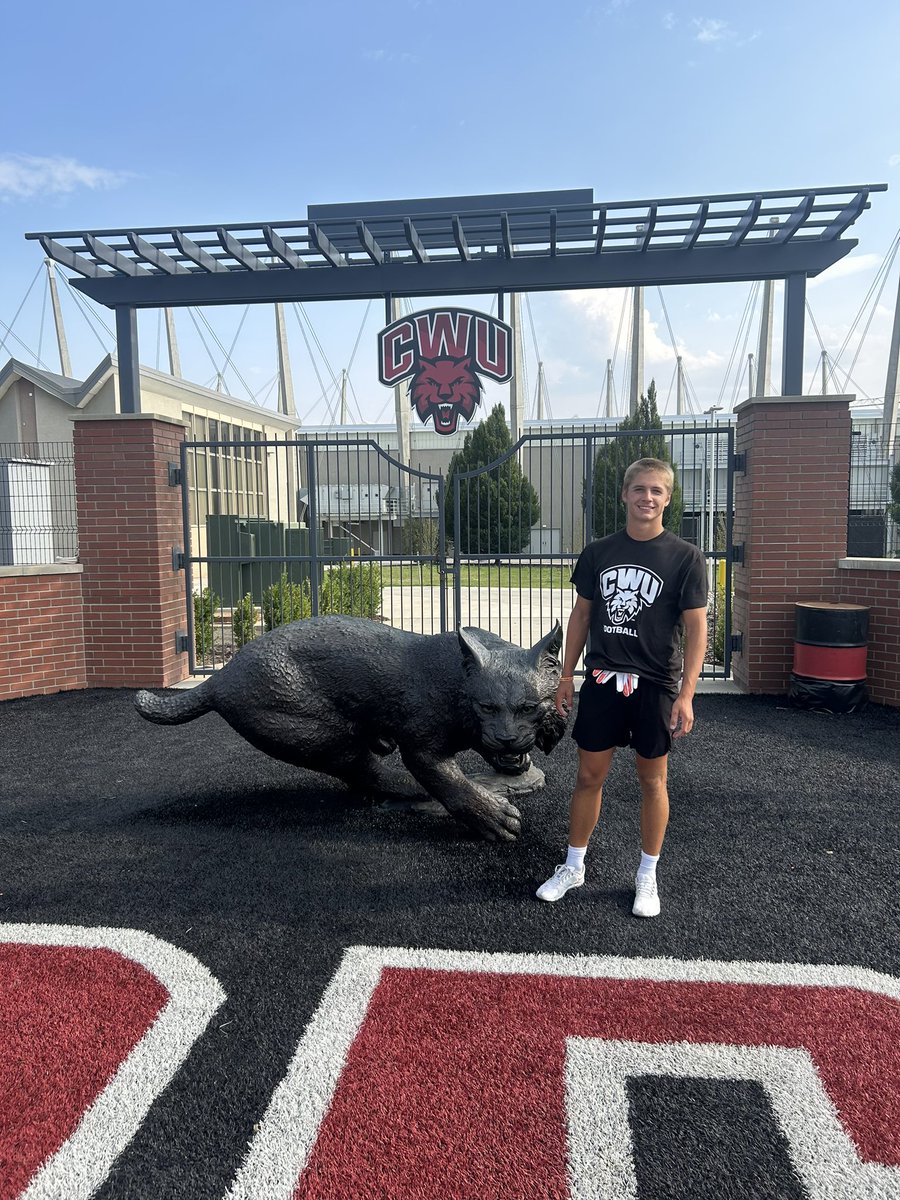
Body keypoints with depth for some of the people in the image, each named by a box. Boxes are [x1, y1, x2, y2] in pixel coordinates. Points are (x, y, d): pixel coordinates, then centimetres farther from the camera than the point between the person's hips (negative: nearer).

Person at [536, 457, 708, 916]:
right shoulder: (597, 553, 4)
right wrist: (567, 675, 9)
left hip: (654, 686, -2)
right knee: (589, 775, 10)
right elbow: (581, 614, 11)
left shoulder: (685, 558, -6)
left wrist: (686, 694, -14)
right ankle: (573, 866, 27)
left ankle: (647, 876, 27)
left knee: (652, 780, 10)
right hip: (601, 681, 3)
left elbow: (696, 627, -7)